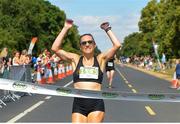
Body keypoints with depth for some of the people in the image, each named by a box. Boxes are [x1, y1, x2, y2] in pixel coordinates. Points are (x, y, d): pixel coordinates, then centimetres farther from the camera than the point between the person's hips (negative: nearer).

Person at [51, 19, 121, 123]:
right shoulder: (75, 59, 9)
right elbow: (55, 48, 0)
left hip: (97, 104, -1)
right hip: (78, 104, 1)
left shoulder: (101, 59, 8)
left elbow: (117, 45, -2)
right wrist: (65, 29, 2)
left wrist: (108, 29, 7)